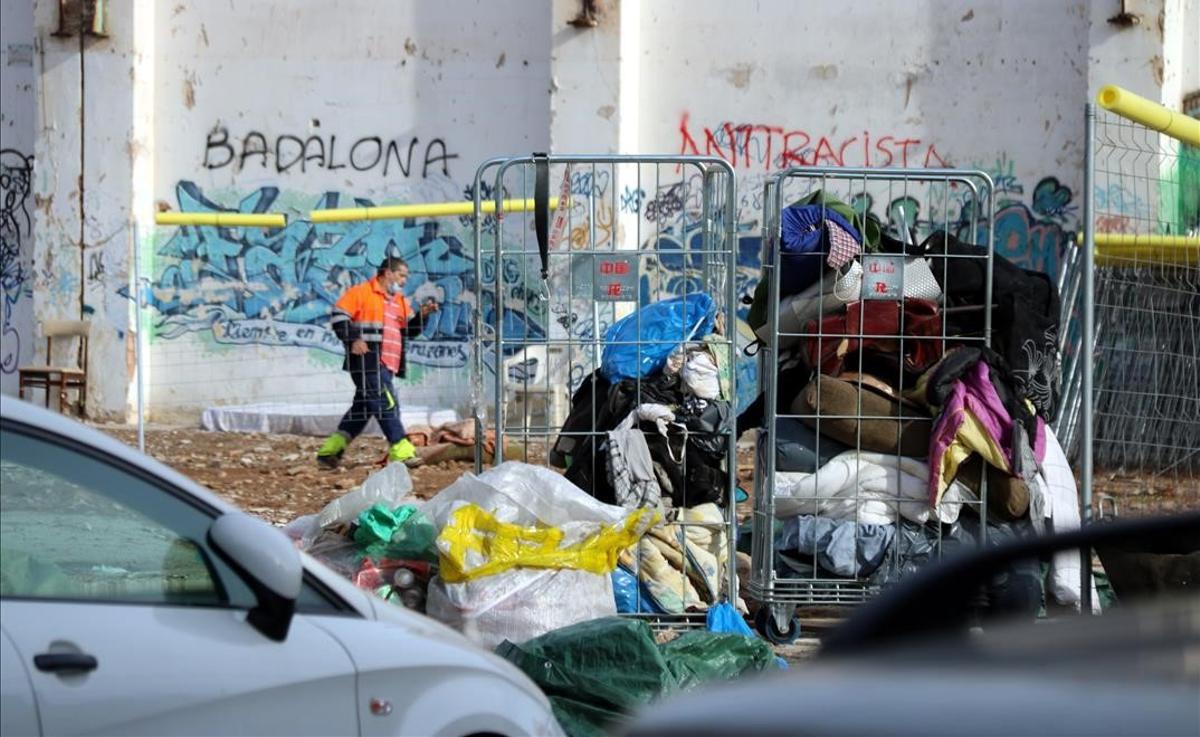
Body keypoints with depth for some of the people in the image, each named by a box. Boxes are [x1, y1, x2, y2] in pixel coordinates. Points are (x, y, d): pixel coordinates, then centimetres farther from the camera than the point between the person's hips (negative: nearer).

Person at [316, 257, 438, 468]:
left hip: (385, 365, 9)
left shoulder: (401, 302, 22)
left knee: (363, 407, 11)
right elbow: (339, 317, -7)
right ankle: (400, 450, -16)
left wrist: (422, 315, 3)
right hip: (366, 361, -9)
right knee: (386, 403, -14)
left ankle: (330, 450, 18)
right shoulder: (361, 292, -2)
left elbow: (410, 330, 22)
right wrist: (353, 339, -20)